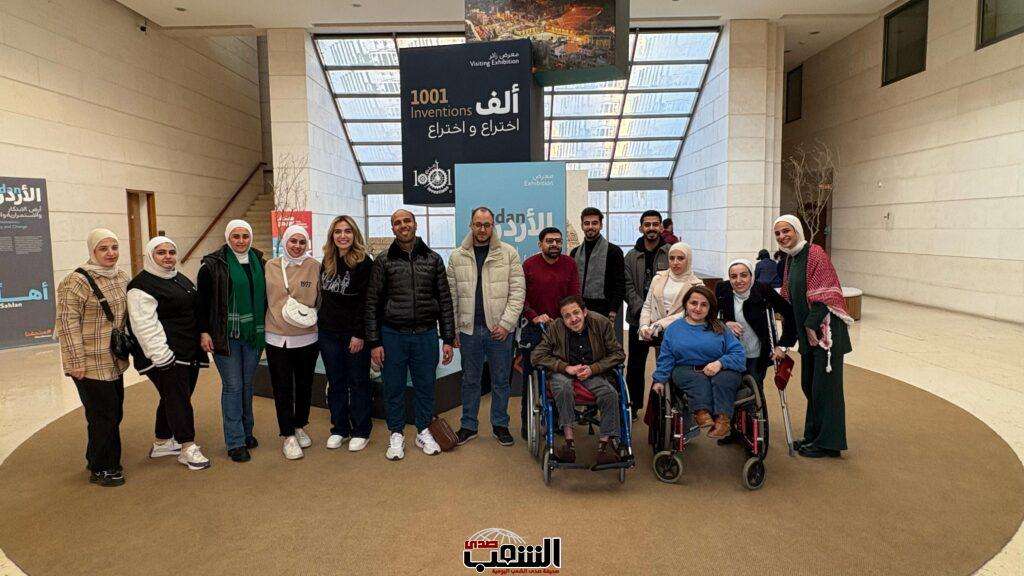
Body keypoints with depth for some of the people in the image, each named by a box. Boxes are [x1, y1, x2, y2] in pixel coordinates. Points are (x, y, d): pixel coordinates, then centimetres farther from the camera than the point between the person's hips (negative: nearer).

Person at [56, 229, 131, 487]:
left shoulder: (122, 276, 8)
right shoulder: (77, 281, -15)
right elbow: (67, 323, -17)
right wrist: (77, 361, -18)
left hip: (114, 361, 8)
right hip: (90, 364, -8)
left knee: (114, 412, 16)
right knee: (103, 415, 0)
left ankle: (97, 460, 35)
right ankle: (101, 469, 16)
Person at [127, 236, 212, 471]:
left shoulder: (181, 279, 16)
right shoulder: (142, 286, -12)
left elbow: (194, 310, 26)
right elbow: (145, 326, -19)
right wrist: (161, 355, -23)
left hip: (189, 353, 9)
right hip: (166, 355, -9)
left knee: (173, 398, 16)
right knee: (177, 399, -6)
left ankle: (162, 443, 29)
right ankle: (188, 448, 1)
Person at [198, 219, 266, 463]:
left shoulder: (259, 262, 9)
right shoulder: (213, 264, -6)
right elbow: (202, 301, -5)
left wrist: (264, 328, 14)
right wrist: (204, 332, -10)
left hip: (253, 334, 4)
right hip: (226, 335, -4)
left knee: (247, 384, 13)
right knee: (232, 386, -2)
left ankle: (246, 432, 27)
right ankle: (235, 442, 6)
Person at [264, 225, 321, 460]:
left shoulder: (314, 267, -3)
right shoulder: (271, 267, 1)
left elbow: (320, 301, 3)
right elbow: (266, 299, 9)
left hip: (307, 337, 0)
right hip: (277, 337, 0)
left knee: (304, 385, 14)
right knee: (282, 388, 4)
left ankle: (300, 427, 33)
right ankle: (288, 436, 15)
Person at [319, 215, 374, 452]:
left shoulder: (364, 263, -10)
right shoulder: (327, 262, 9)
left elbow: (366, 302, -14)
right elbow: (324, 297, 17)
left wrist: (359, 334, -17)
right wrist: (321, 322, 12)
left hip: (354, 334, -6)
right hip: (328, 333, 6)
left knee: (358, 382, 5)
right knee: (335, 383, 13)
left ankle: (361, 431, 17)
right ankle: (339, 429, 26)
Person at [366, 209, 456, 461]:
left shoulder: (433, 258, 4)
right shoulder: (383, 261, 1)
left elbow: (445, 300, 5)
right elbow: (372, 303, 1)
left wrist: (448, 339, 2)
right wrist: (375, 342, -4)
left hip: (426, 334, 1)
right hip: (393, 335, -1)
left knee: (425, 386, 11)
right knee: (394, 388, 8)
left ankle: (424, 432, 29)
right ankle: (396, 435, 25)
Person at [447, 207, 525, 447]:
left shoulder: (509, 253, -1)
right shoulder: (457, 257, 5)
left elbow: (518, 291, -4)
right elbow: (451, 296, 6)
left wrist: (506, 323, -10)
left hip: (500, 329, -1)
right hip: (469, 328, 1)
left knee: (501, 380, 10)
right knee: (470, 380, 12)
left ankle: (500, 425, 25)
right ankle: (469, 426, 26)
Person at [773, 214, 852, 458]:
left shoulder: (814, 253, -13)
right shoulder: (790, 258, 13)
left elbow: (824, 295, -18)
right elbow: (789, 297, 19)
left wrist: (812, 324, -18)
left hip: (824, 329, -8)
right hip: (807, 331, 9)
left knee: (824, 385, -1)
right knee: (809, 384, 14)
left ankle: (828, 442, 9)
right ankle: (813, 436, 25)